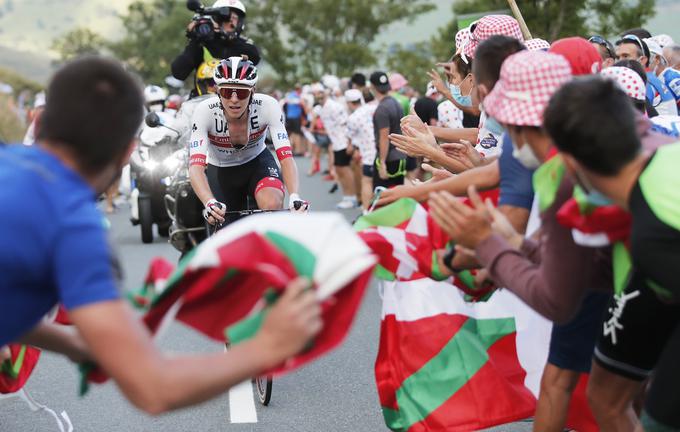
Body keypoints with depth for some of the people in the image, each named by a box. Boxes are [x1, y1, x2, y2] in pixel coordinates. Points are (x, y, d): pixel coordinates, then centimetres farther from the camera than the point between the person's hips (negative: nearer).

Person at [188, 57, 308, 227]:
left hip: (258, 163, 0)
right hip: (220, 171, 0)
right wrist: (209, 202, -57)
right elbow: (196, 166, -38)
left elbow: (286, 157, -32)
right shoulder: (205, 111, -30)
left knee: (273, 205, -31)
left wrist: (294, 197, -50)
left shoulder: (267, 106, -28)